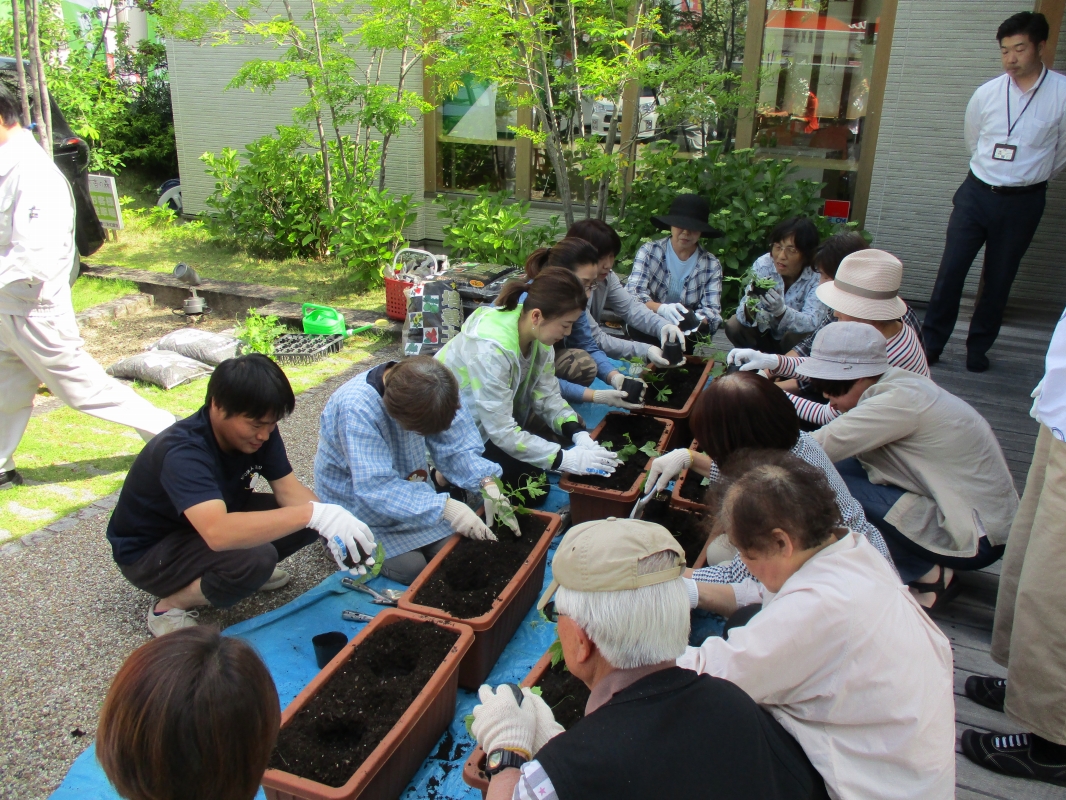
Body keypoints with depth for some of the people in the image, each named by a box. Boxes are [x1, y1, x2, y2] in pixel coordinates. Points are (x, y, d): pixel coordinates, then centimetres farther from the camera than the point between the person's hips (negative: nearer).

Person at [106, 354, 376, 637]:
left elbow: (288, 489, -13)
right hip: (149, 552, -7)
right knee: (255, 558, -33)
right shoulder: (182, 453, -37)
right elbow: (218, 533, -51)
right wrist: (313, 513, -55)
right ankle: (169, 606, -8)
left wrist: (334, 527, -31)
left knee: (306, 514, -12)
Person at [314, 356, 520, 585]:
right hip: (359, 500, -5)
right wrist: (444, 507, -45)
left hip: (408, 484, 5)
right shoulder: (356, 409, -35)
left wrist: (487, 483, -33)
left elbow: (455, 446, -15)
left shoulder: (420, 387, -18)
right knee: (412, 568, -17)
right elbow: (375, 489, -37)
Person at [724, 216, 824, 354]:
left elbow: (812, 323, -34)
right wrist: (750, 307, -46)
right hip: (767, 334, 2)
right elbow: (744, 317, -21)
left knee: (802, 337, -33)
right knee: (734, 325, -22)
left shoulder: (818, 277, -23)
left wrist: (781, 311, -52)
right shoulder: (763, 264, -18)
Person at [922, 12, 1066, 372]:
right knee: (951, 271, -2)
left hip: (1023, 203, -1)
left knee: (998, 280, 9)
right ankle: (931, 342, 10)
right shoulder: (986, 93, -1)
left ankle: (978, 348, 24)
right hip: (976, 194, 1)